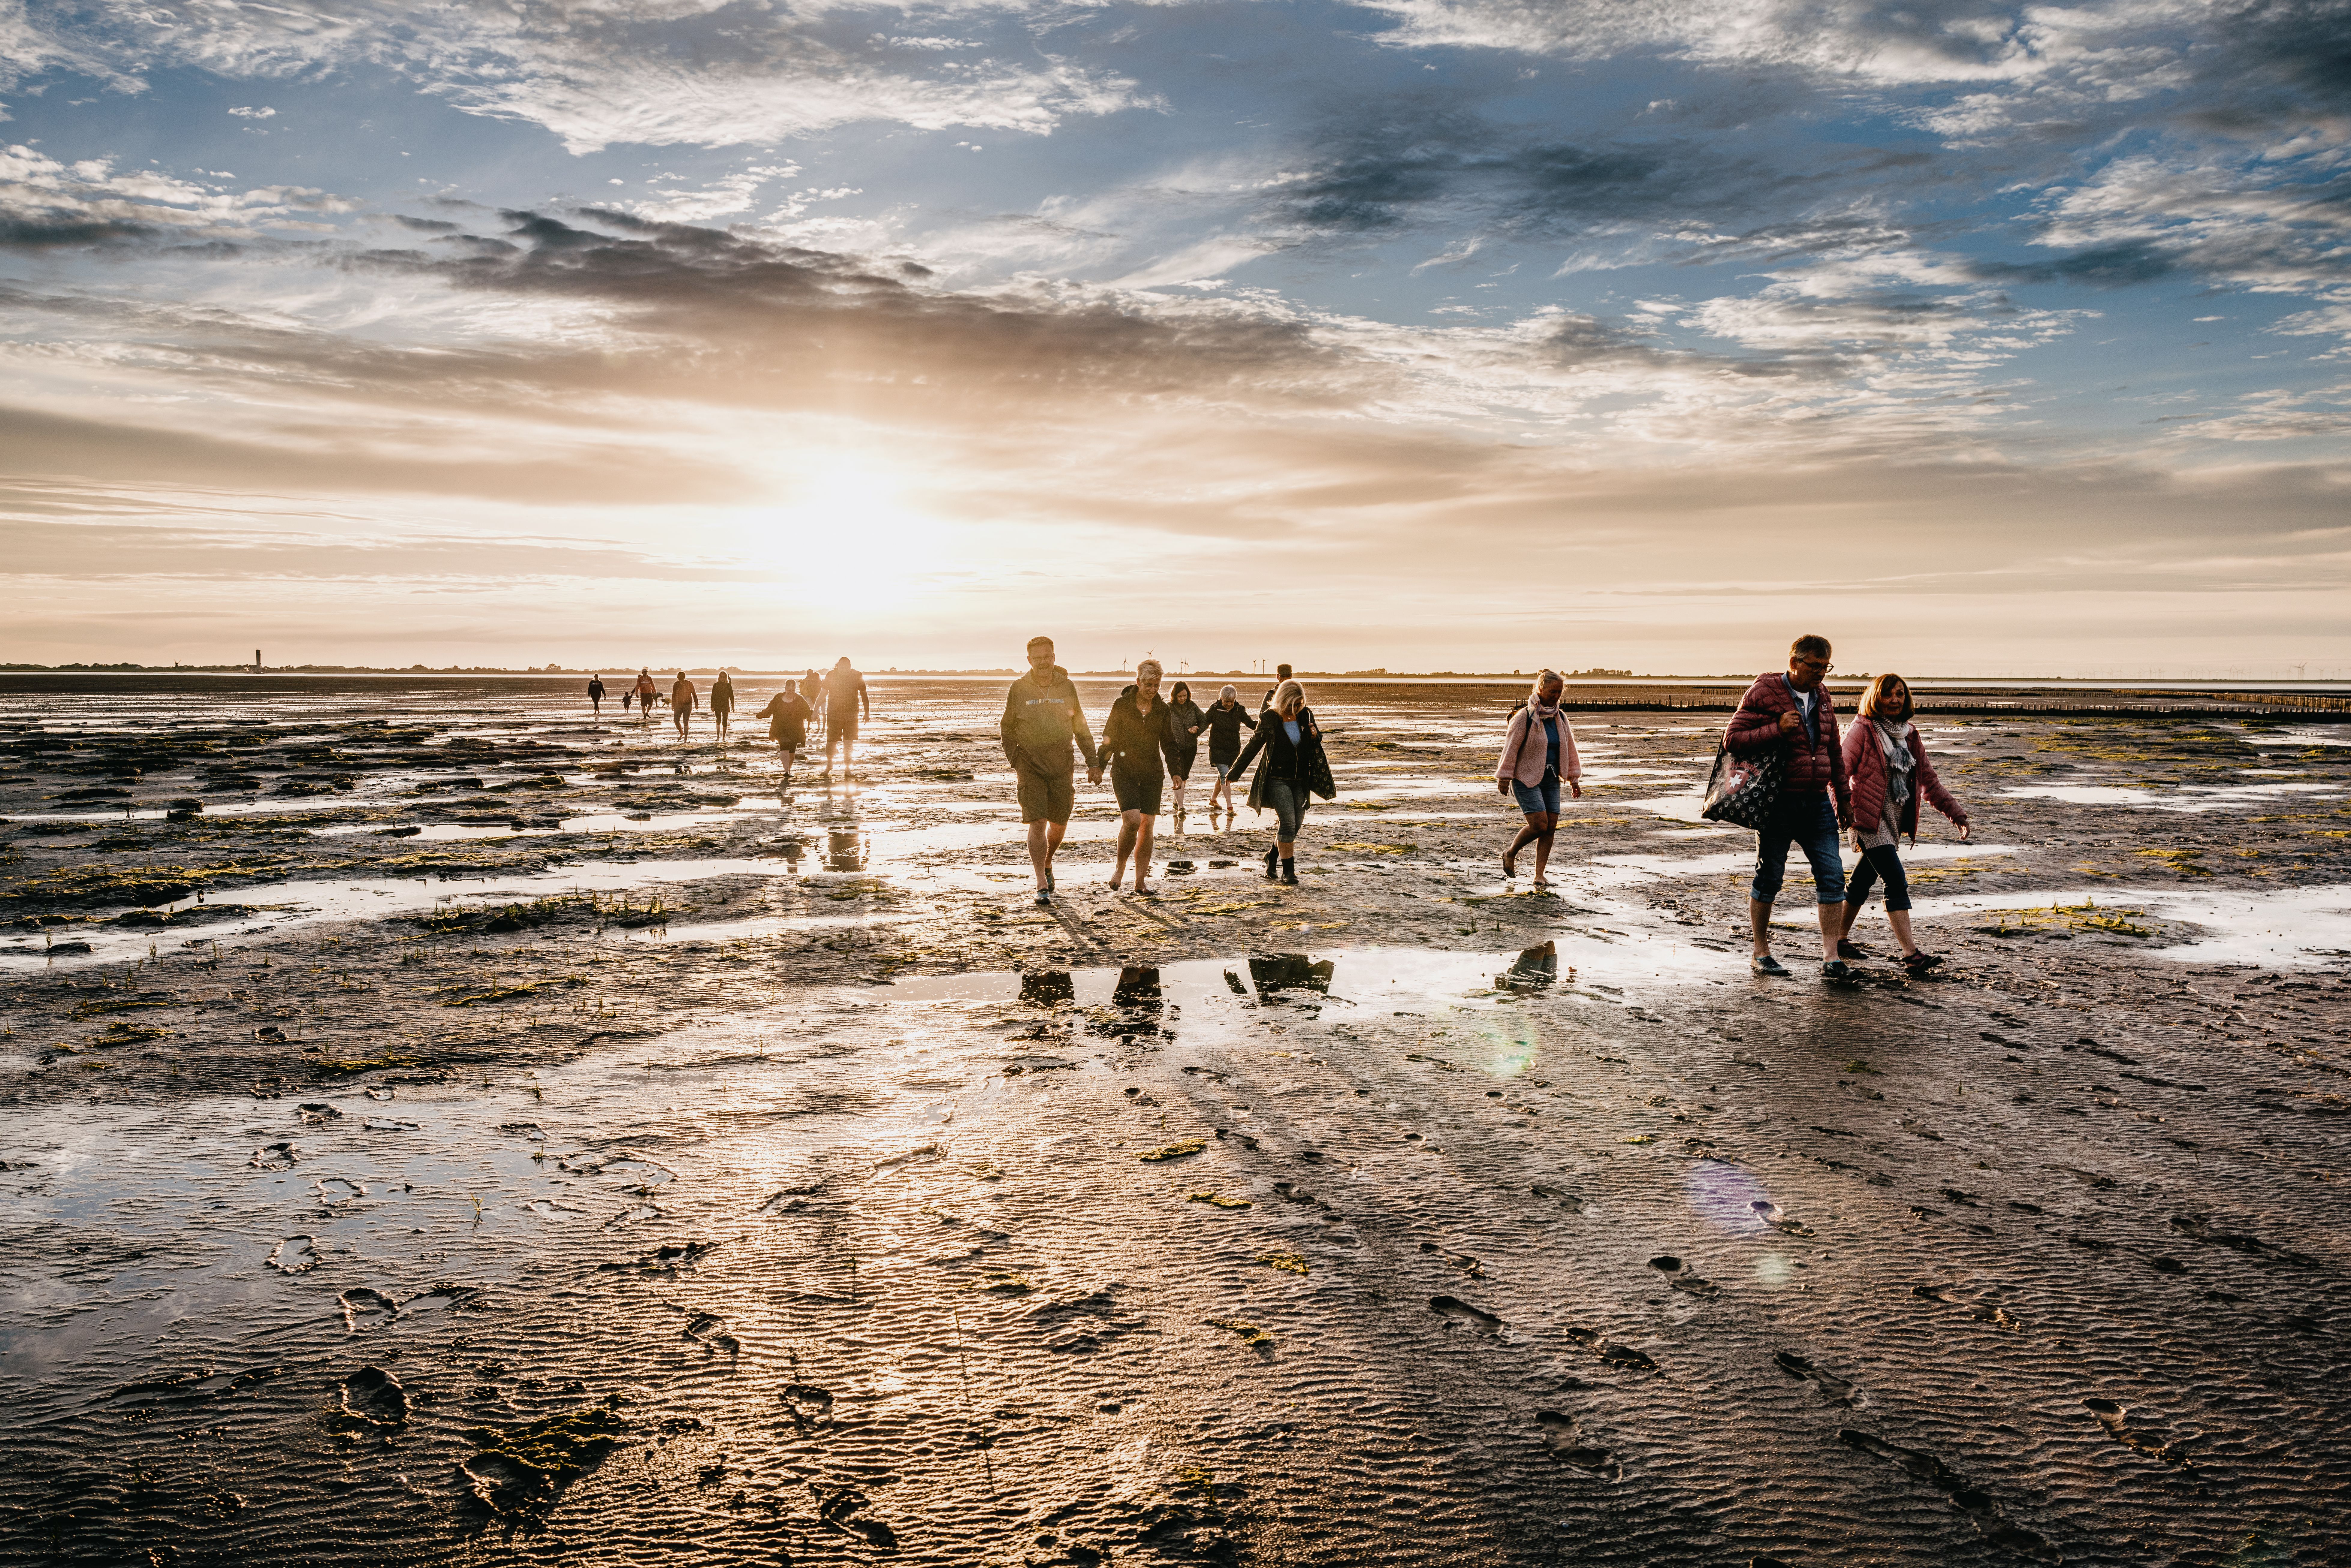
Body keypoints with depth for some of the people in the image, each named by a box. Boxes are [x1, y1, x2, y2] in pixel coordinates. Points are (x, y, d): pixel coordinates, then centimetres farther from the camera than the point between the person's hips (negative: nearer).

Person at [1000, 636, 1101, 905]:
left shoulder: (1067, 687, 1)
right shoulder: (1018, 689, -3)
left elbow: (1081, 728, 8)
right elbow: (1007, 728, 7)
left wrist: (1093, 763, 4)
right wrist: (1015, 762, 0)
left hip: (1061, 766, 2)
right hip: (1030, 766, -2)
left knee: (1059, 824, 10)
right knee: (1037, 824, -12)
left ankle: (1047, 864, 39)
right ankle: (1042, 886, -8)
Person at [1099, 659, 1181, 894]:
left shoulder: (1163, 710, 5)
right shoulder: (1122, 705, -3)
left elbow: (1168, 744, 11)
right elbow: (1108, 740, 2)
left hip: (1152, 775, 3)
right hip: (1124, 772, -3)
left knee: (1147, 826, 3)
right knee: (1132, 821, -18)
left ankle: (1141, 881, 11)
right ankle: (1120, 867, 6)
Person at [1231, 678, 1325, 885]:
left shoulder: (1306, 715, 2)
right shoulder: (1270, 718, -9)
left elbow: (1316, 745, 16)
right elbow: (1254, 745, 0)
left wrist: (1315, 736, -10)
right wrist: (1234, 773, 3)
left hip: (1300, 780, 5)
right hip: (1278, 780, -5)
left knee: (1296, 824, 7)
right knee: (1288, 822, -14)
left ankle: (1272, 856, 29)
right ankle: (1288, 871, -5)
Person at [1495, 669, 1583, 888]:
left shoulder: (1560, 718, 7)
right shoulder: (1525, 717, -11)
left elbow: (1569, 748, 14)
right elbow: (1511, 747, -10)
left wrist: (1573, 778, 12)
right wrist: (1504, 778, -11)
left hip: (1551, 779, 6)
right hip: (1526, 778, -6)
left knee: (1551, 827, -1)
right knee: (1539, 825, -14)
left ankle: (1539, 875, 6)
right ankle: (1510, 855, 12)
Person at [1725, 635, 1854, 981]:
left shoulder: (1823, 698, 13)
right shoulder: (1763, 693, -7)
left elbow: (1834, 752, 21)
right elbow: (1732, 739, -13)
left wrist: (1843, 797, 21)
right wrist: (1777, 729, -22)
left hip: (1817, 803, 6)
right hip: (1778, 805, -5)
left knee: (1832, 875, -3)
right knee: (1769, 878, 4)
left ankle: (1831, 960, 0)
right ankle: (1761, 954, 18)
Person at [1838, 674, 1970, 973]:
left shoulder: (1910, 735, 14)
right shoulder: (1863, 731, -5)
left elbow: (1928, 780, 18)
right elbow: (1840, 772, -11)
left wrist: (1956, 813, 14)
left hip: (1895, 821, 7)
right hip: (1869, 819, -7)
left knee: (1864, 881, 15)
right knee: (1897, 882, -15)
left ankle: (1841, 940, 27)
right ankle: (1911, 954, -18)